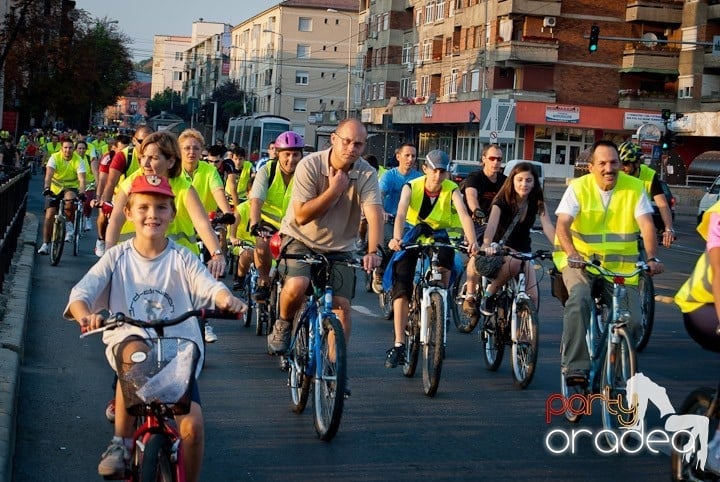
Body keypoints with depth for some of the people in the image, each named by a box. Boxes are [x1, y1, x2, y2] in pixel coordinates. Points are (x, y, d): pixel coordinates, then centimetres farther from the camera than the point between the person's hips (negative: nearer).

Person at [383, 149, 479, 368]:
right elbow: (401, 214, -32)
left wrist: (472, 241, -52)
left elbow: (464, 214, -33)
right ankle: (399, 345, -12)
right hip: (414, 235, 0)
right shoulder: (411, 187, -17)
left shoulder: (452, 190, -17)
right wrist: (397, 238, -52)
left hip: (440, 236, 0)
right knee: (401, 287, -13)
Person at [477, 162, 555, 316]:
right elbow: (492, 224, -34)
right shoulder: (502, 201, -16)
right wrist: (487, 245, -54)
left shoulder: (537, 203, -7)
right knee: (515, 262, -38)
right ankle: (489, 292, -18)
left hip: (523, 250, 4)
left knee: (532, 297, -9)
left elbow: (548, 227, -20)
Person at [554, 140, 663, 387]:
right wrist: (572, 253, -36)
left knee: (632, 320, -9)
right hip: (581, 260, -2)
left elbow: (646, 225, -12)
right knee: (579, 300, -30)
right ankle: (575, 367, -28)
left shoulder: (634, 187, -3)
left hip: (621, 266, 2)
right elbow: (562, 225, -17)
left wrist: (652, 258, -29)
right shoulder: (579, 187, -6)